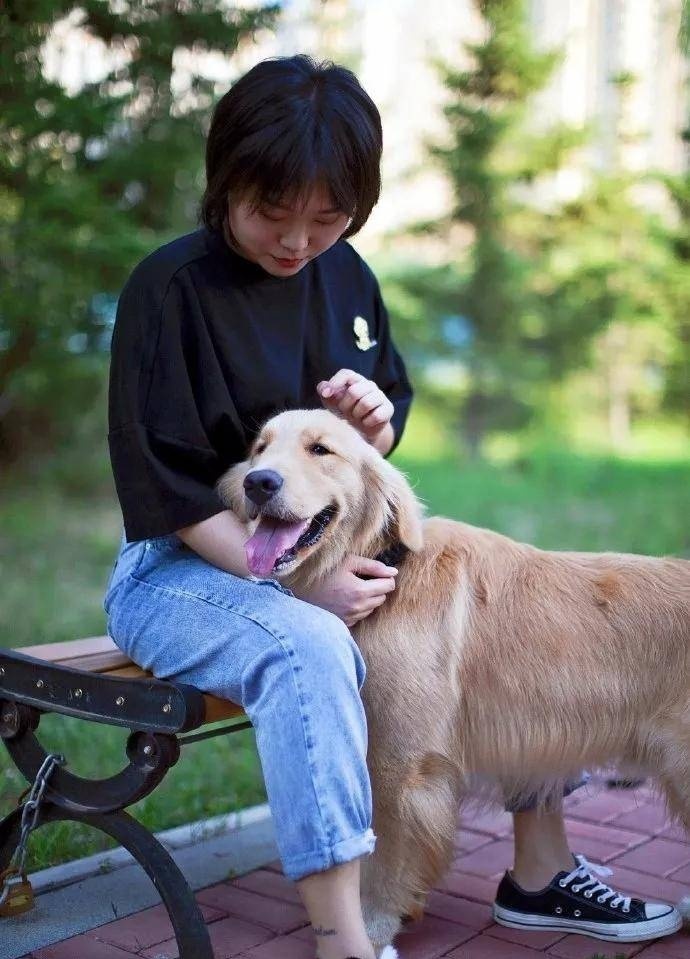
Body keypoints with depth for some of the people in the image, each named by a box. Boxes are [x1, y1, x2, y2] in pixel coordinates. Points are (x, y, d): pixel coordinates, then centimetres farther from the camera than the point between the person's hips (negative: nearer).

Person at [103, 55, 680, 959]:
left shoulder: (345, 275, 4)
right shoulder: (170, 286, -16)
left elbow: (392, 405, 14)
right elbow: (165, 486, -17)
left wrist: (378, 424, -12)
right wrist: (299, 582, -26)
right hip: (187, 565, -6)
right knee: (309, 645, -37)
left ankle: (542, 866, 8)